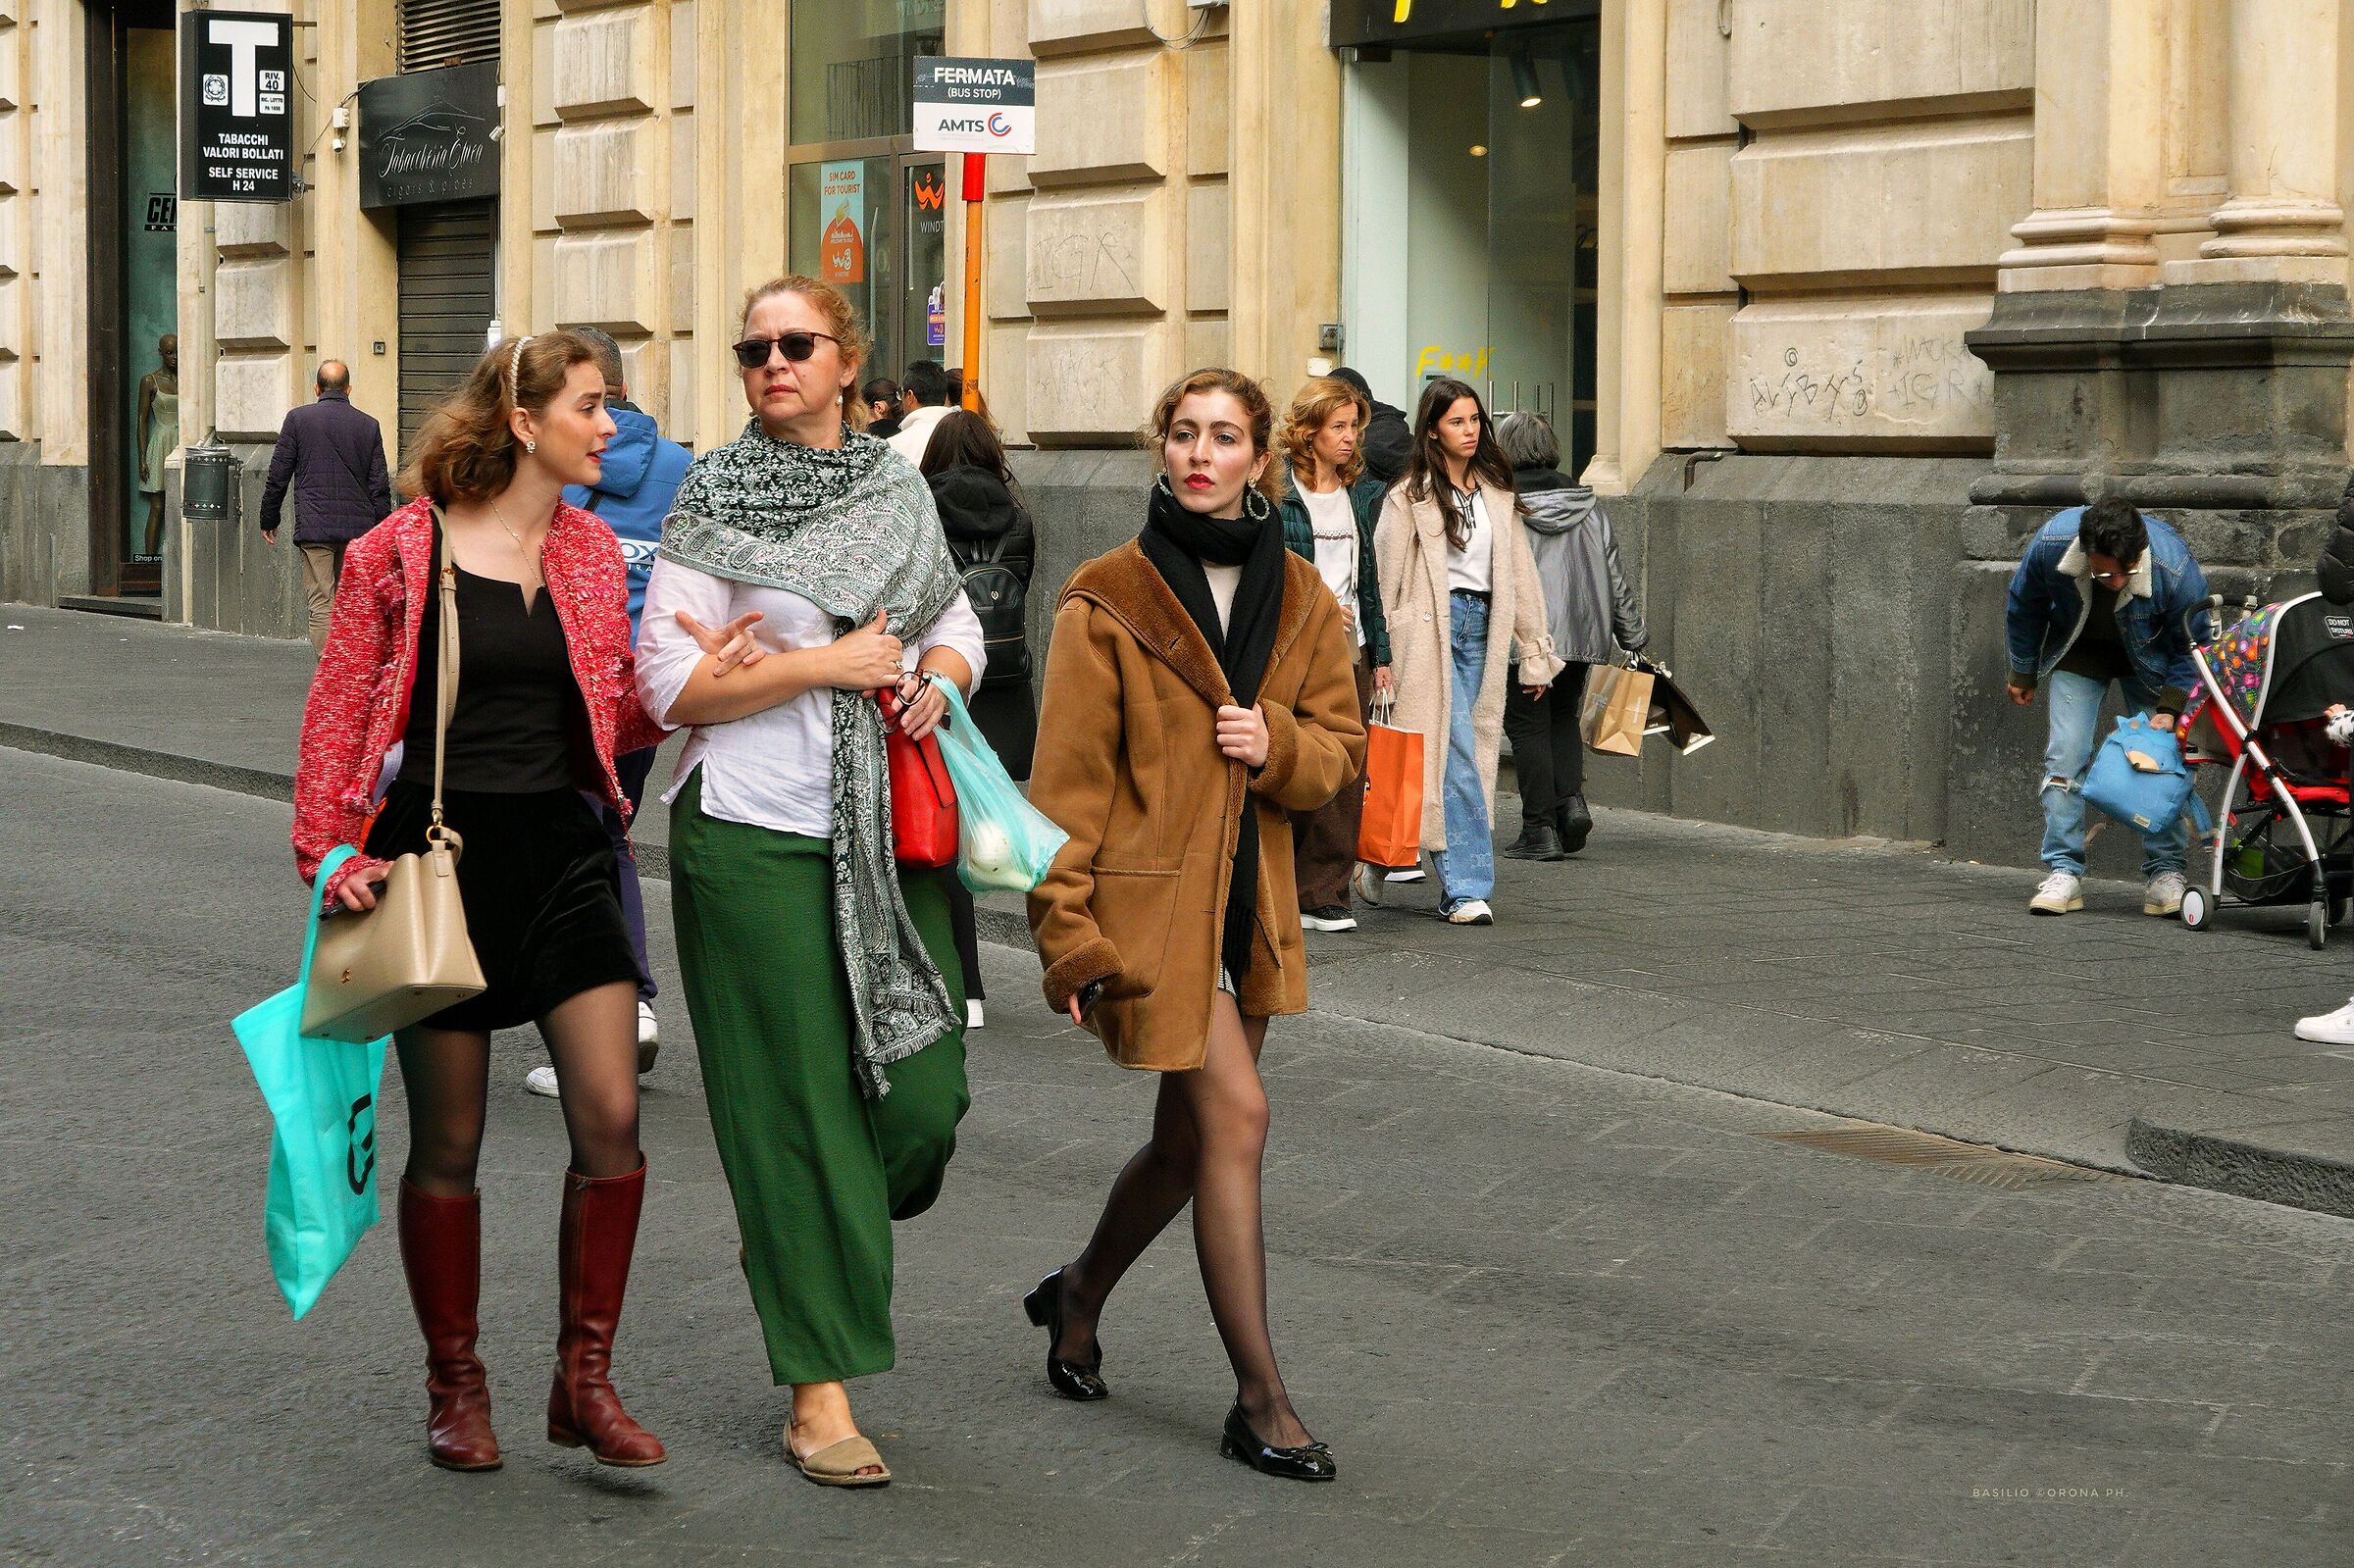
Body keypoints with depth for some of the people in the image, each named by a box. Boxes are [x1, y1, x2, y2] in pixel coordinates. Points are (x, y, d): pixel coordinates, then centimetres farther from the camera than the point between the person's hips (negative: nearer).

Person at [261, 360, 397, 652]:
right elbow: (380, 485, 6)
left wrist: (268, 519, 13)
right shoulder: (368, 426, 6)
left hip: (315, 527, -3)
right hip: (358, 527, 3)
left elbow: (278, 476, 2)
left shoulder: (298, 419, 0)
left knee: (322, 606, -4)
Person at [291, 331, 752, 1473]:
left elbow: (610, 723, 10)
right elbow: (337, 717, -2)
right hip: (438, 854, -4)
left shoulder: (591, 551, 7)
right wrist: (331, 856, -10)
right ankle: (455, 1385, 22)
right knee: (447, 1142, 5)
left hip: (560, 853, 4)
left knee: (611, 1120, -6)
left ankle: (584, 1379, 9)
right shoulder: (401, 553, -6)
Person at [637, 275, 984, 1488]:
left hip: (891, 834, 5)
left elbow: (955, 618, 23)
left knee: (923, 1093, 2)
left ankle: (810, 1243, 35)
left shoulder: (898, 490, 10)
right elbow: (672, 684, -9)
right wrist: (828, 664, -14)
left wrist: (937, 677, 1)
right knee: (796, 1105, -2)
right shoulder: (715, 499, -4)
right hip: (758, 837, -5)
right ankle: (818, 1394, 6)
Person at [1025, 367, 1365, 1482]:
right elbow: (1070, 775, -7)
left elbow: (1343, 749, 11)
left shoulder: (1302, 601, 7)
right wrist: (1067, 928, -11)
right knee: (1234, 1115, -13)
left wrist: (1278, 745, -11)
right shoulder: (1109, 599, -7)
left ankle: (1079, 1295, 41)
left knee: (1190, 1135, 14)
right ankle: (1260, 1400, -6)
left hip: (1249, 900, 6)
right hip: (1148, 896, -6)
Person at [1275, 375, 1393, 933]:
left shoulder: (1362, 493, 14)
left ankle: (1325, 894, 6)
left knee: (1346, 777, 1)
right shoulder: (1274, 491, -3)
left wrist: (1381, 653, 12)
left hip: (1351, 653, 5)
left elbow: (1371, 578, 16)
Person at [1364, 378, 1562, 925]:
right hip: (1430, 629, -6)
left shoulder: (1497, 493, 14)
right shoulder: (1410, 496, -3)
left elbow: (1520, 573, 16)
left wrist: (1534, 651, 14)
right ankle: (1466, 887, -10)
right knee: (1454, 755, -11)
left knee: (1464, 755, 4)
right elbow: (1384, 579, -4)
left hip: (1482, 627, 6)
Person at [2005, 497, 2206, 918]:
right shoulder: (2051, 544, -34)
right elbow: (2024, 608, -10)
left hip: (2149, 658, -1)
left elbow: (2191, 645, -17)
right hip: (2079, 653, 1)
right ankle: (2063, 873, -7)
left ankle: (2165, 875, 3)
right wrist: (2023, 673, 2)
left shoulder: (2174, 568, -37)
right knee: (2065, 756, -11)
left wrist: (2169, 707, -26)